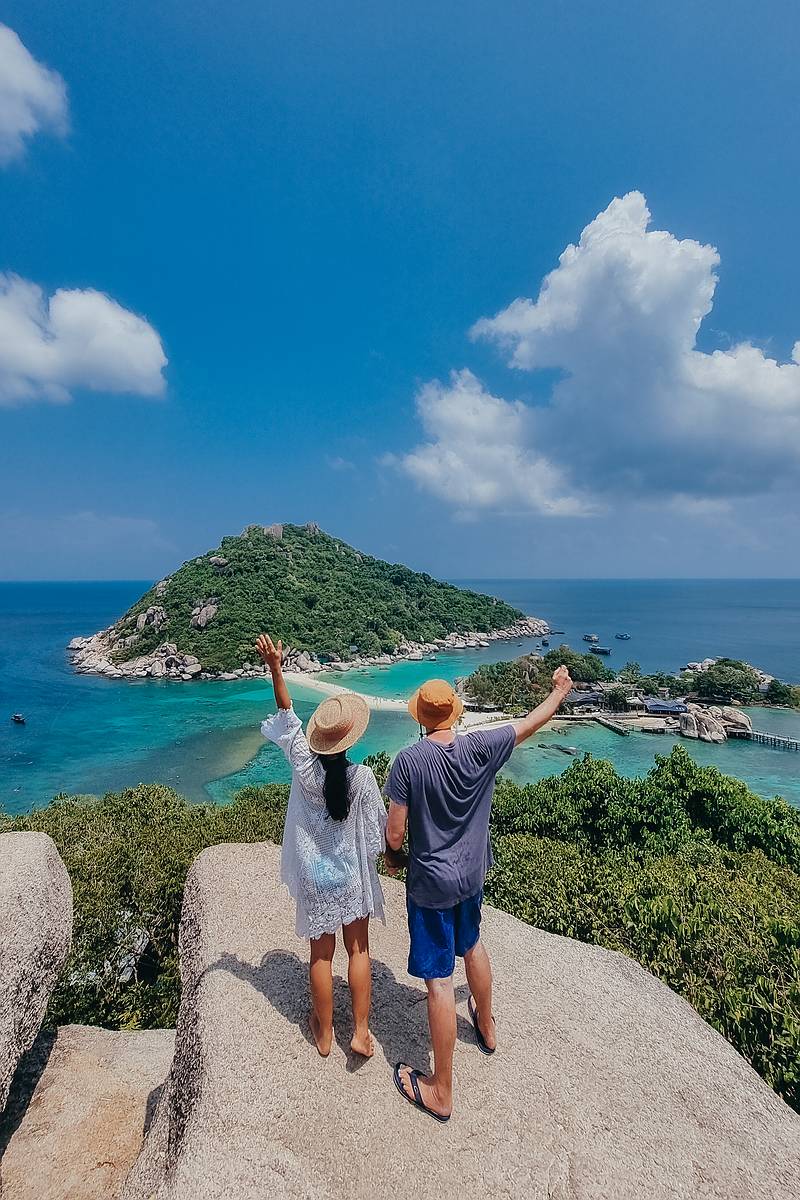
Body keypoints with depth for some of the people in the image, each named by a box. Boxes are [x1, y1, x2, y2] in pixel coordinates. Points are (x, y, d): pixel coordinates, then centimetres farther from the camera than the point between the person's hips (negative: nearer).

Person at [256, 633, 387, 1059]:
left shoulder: (303, 766, -19)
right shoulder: (362, 777, -23)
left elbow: (287, 717, -9)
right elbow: (378, 829, -11)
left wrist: (275, 668, -5)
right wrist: (391, 855, 11)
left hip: (314, 878, 2)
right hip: (352, 876, -1)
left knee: (321, 955, 18)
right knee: (358, 950, 19)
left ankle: (324, 1034, 34)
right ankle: (361, 1031, 26)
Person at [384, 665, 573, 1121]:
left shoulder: (408, 762, -22)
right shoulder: (480, 747, -14)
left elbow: (396, 833, -17)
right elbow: (529, 724, 0)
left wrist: (392, 855, 6)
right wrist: (560, 692, 16)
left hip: (430, 883, -4)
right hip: (471, 875, 5)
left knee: (440, 980, 7)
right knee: (472, 946, 30)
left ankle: (442, 1092, 24)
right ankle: (486, 1027, 54)